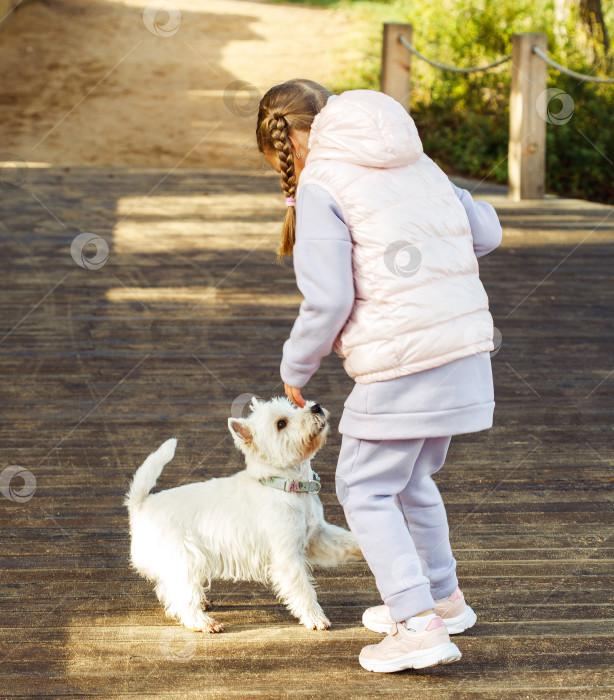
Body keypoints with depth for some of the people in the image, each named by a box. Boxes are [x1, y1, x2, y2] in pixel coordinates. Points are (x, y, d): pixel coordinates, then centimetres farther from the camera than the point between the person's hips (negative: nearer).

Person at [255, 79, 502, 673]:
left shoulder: (320, 187, -9)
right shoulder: (414, 164, 14)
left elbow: (328, 300, -14)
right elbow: (485, 232, 17)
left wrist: (296, 368, 1)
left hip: (402, 365, -8)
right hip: (466, 350, 8)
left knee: (365, 490, 5)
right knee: (411, 479, 25)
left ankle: (420, 625, -1)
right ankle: (443, 598, 38)